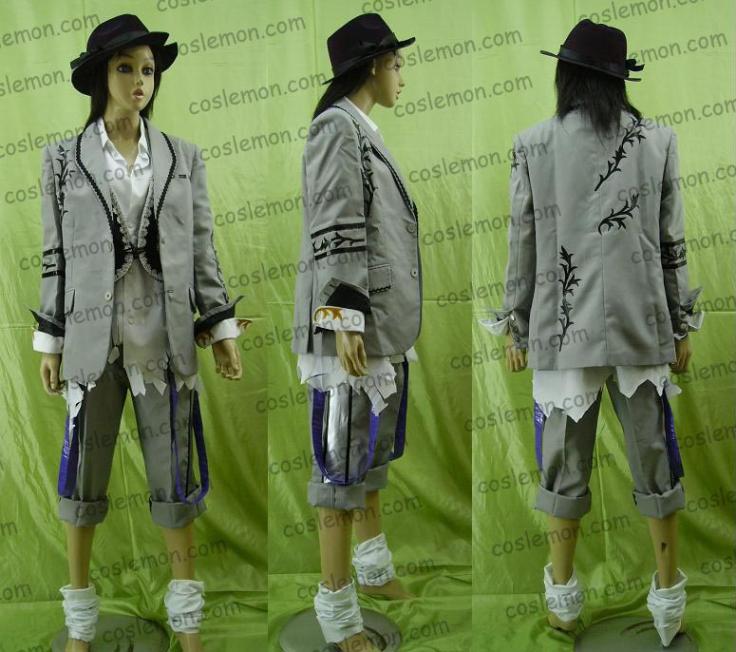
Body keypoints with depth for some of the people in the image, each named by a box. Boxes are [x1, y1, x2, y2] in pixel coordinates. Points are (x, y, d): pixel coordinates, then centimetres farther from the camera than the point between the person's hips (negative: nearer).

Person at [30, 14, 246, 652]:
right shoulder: (64, 159, 4)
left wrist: (223, 328, 1)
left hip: (166, 340, 1)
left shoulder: (184, 157, 5)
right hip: (92, 340, 0)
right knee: (84, 473, 8)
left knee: (174, 470, 7)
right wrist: (49, 343, 3)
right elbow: (55, 255, 4)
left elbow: (202, 249, 6)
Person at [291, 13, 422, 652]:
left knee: (375, 449, 19)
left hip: (386, 321, 10)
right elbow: (336, 232, -19)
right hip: (355, 321, -10)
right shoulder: (337, 126, -10)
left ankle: (373, 567, 36)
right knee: (343, 461, -3)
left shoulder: (365, 132, 18)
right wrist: (345, 318, -23)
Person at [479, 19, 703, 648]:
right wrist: (681, 326, 12)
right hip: (641, 324, 2)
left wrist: (516, 330, 7)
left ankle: (564, 598, 25)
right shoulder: (659, 141, 1)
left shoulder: (534, 144, -3)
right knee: (654, 456, 12)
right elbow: (672, 243, 3)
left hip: (564, 326, -1)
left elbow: (523, 245, -2)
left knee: (565, 462, 10)